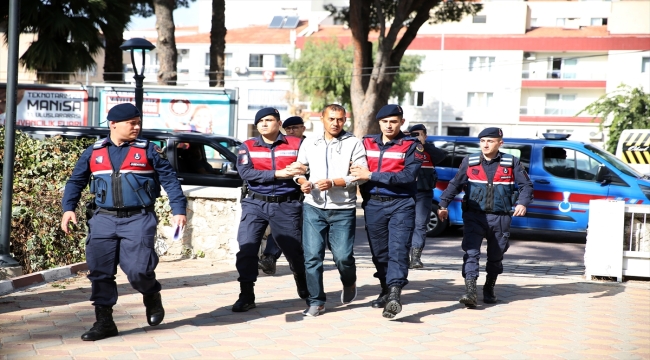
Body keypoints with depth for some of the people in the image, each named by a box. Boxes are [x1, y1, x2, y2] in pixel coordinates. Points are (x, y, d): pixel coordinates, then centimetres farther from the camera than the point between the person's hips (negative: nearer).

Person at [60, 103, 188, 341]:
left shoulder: (147, 150, 2)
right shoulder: (94, 152, 8)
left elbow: (169, 179, 2)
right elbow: (76, 181, 13)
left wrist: (178, 210, -5)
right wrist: (68, 208, 1)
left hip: (139, 220, -3)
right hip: (104, 219, 3)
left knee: (137, 269, -11)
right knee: (99, 272, 1)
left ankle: (152, 296, 23)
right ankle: (104, 322, 11)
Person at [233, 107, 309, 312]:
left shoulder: (296, 145, 2)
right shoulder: (247, 147, 4)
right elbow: (246, 173, -11)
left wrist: (301, 171, -25)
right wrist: (278, 174, -18)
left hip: (287, 205, -1)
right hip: (255, 204, 1)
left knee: (295, 250, 9)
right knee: (246, 248, -9)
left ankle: (305, 290, 34)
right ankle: (246, 296, 2)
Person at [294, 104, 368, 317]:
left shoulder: (354, 144, 1)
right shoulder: (309, 143, 11)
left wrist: (333, 183, -16)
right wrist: (302, 182, -5)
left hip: (343, 210, -2)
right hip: (313, 207, 2)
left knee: (343, 256, -4)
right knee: (312, 256, -3)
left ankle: (349, 283, 29)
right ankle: (316, 301, 6)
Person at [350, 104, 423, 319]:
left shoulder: (411, 146, -2)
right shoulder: (367, 143, 10)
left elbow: (408, 176, -14)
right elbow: (357, 171, 10)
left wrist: (371, 176, -17)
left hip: (401, 205, -4)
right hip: (373, 205, 4)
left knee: (398, 250, -15)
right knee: (379, 252, 10)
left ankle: (394, 295, -24)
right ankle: (386, 291, 25)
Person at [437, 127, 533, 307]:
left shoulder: (511, 162, 2)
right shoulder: (470, 161, 4)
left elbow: (526, 185, 4)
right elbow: (455, 184, 8)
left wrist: (522, 203, -13)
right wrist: (443, 204, -2)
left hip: (500, 218, 1)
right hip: (474, 216, -1)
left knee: (495, 257, 12)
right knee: (471, 252, -17)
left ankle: (489, 289, 32)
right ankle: (470, 291, -23)